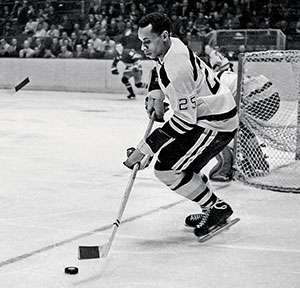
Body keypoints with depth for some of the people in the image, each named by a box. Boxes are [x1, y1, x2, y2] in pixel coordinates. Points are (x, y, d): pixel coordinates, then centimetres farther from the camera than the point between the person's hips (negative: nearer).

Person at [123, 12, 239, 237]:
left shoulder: (178, 66, -29)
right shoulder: (170, 47, 0)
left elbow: (184, 119, -30)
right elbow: (159, 71, 26)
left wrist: (146, 148, -29)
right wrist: (155, 95, 6)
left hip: (216, 124, -11)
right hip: (200, 115, 11)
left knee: (167, 169, -12)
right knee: (170, 158, 17)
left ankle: (218, 208, 3)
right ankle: (213, 209, 26)